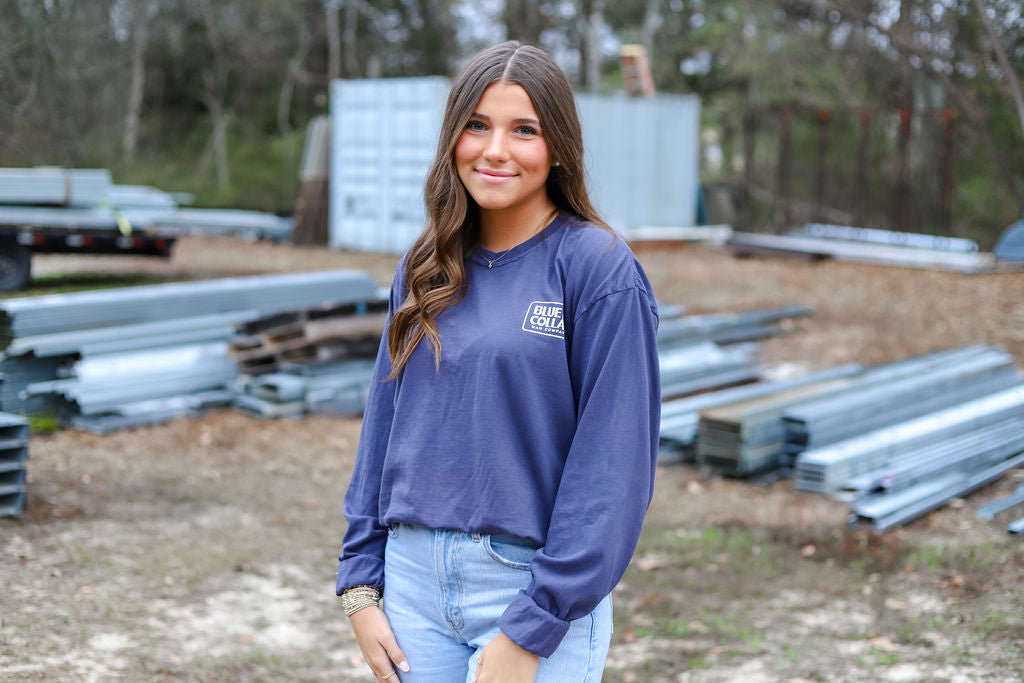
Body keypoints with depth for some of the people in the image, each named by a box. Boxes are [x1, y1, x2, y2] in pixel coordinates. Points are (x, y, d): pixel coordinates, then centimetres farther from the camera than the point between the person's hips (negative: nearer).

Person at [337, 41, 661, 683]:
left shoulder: (602, 271, -9)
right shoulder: (423, 271, 8)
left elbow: (613, 467, -13)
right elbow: (384, 425, 11)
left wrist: (531, 629, -15)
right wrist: (361, 583, 5)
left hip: (538, 587, -5)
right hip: (414, 581, 5)